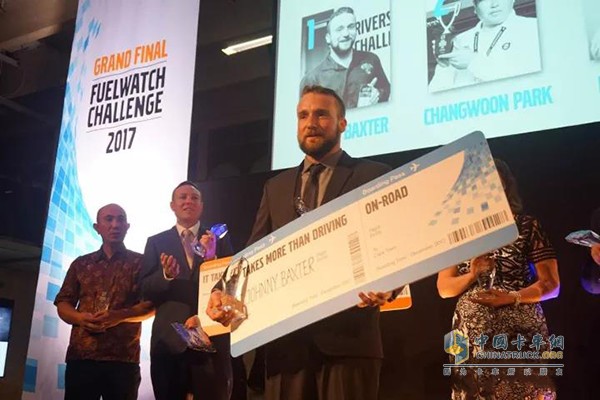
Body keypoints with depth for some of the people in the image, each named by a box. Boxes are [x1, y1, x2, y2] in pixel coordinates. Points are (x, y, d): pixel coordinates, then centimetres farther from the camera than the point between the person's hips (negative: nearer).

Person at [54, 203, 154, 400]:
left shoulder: (140, 262, 8)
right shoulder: (81, 264, 16)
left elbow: (152, 305, 0)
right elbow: (62, 303, 14)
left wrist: (121, 315, -16)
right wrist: (79, 317, -8)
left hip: (123, 358, -2)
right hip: (80, 356, 2)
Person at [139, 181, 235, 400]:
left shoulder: (219, 240, 10)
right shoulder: (156, 242, 10)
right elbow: (145, 290, 4)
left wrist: (212, 257, -15)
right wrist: (166, 275, -16)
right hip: (169, 337, 0)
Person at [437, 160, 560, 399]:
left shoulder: (527, 226, 3)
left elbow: (551, 285, 0)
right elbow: (444, 287, 8)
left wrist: (512, 297, -14)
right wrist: (472, 275, -10)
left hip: (521, 335, -2)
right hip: (471, 340, 2)